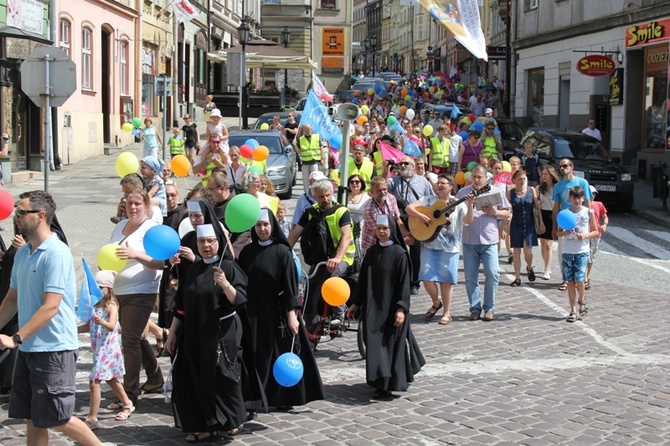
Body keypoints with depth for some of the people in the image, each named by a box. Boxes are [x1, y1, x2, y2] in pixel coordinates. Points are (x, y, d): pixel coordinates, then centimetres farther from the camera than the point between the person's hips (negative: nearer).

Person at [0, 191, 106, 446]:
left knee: (56, 419, 0)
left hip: (54, 348, -8)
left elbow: (51, 306, -21)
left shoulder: (56, 253, -16)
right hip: (28, 348, 8)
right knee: (32, 419, 10)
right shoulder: (22, 253, 9)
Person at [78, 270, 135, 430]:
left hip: (108, 348, -8)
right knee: (111, 380, 22)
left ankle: (92, 419, -12)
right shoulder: (94, 306, 7)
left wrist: (102, 322, -49)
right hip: (98, 349, 8)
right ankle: (127, 404, 42)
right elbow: (88, 326, 14)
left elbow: (111, 326, -29)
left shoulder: (112, 306, -14)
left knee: (94, 381, -14)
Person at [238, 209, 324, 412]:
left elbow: (290, 284, -8)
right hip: (252, 313, 3)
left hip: (276, 312, -3)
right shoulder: (247, 252, 6)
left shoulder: (282, 251, -5)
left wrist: (292, 314, -14)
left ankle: (282, 398, 12)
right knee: (255, 356, 3)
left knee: (280, 355, 2)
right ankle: (252, 397, 9)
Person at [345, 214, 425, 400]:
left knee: (391, 343, -2)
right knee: (375, 343, 5)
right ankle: (382, 383, 14)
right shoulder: (371, 252, 8)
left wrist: (401, 308, -18)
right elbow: (363, 279, 13)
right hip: (373, 306, 5)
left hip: (392, 306, -5)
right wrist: (355, 303, 13)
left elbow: (404, 283, -12)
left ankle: (389, 385, 3)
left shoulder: (399, 253, -9)